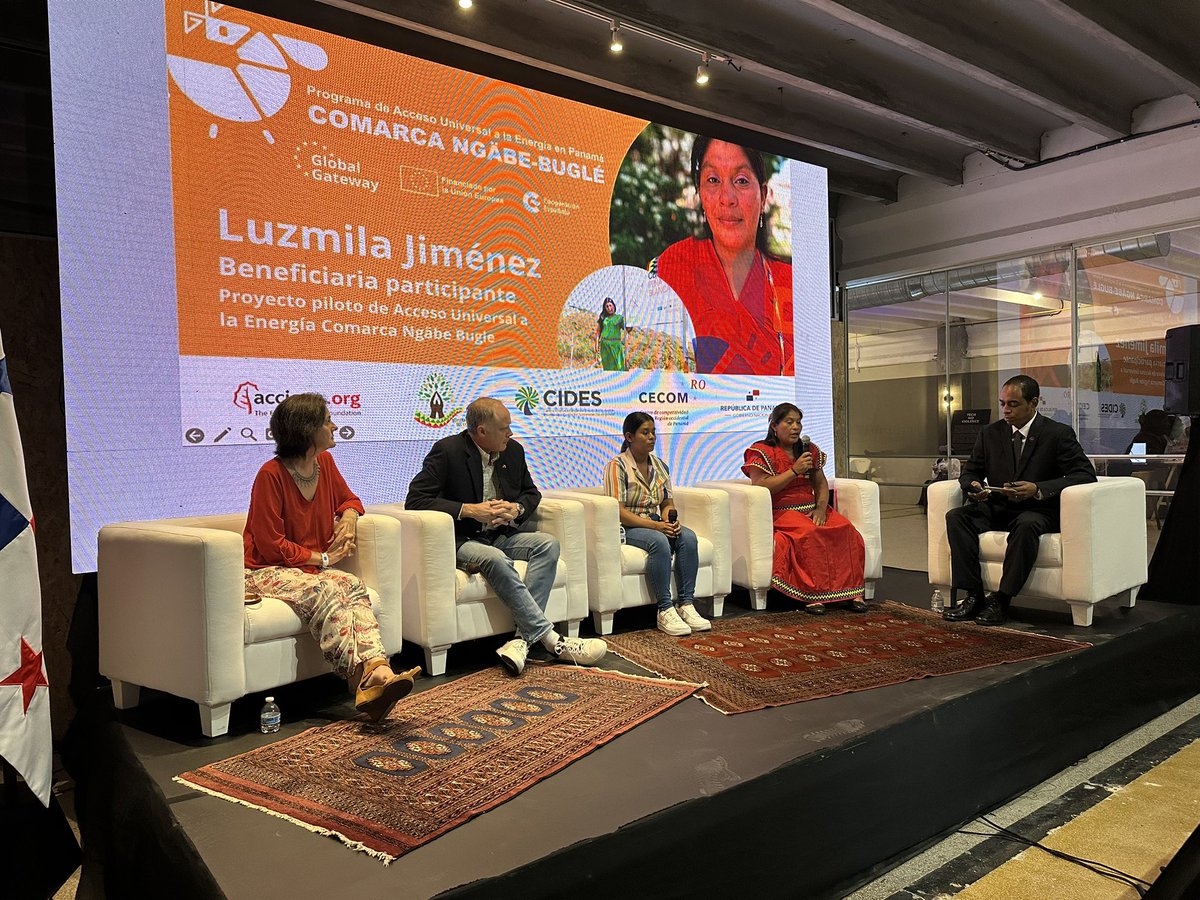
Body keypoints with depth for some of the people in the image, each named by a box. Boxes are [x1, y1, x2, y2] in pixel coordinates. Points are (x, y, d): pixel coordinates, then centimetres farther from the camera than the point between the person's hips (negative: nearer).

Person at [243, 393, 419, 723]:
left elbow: (348, 498, 26)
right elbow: (271, 545, -13)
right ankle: (365, 680, -45)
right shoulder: (271, 474, -13)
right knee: (325, 591, -36)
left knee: (353, 586, -28)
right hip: (267, 571, -6)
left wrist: (349, 515, 2)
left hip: (312, 568, 6)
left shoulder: (325, 462, 8)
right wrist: (323, 558, -10)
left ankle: (377, 670, -50)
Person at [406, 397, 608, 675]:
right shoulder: (448, 451, -10)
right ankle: (551, 639, -31)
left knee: (548, 544, -20)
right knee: (495, 559, -36)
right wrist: (469, 510, -22)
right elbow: (415, 499, -16)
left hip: (504, 535, 6)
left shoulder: (513, 450, 7)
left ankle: (523, 638, -30)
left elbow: (531, 492, 20)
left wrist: (517, 508, -6)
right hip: (464, 540, -6)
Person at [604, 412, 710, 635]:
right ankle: (665, 610, -31)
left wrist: (670, 520, -8)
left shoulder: (659, 465, 14)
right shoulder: (617, 466, -7)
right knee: (659, 541, -35)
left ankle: (686, 605, -23)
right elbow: (618, 511, -15)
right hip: (628, 529, -6)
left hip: (658, 525, 6)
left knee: (688, 536, -23)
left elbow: (668, 503, 16)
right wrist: (654, 525, -22)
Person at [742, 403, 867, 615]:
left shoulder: (809, 450, 17)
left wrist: (821, 508, -5)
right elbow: (761, 487, -13)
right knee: (810, 534, -35)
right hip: (781, 512, -6)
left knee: (846, 529, -21)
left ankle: (852, 592, -19)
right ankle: (812, 595, -31)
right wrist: (794, 471, -15)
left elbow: (821, 484, 15)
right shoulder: (762, 452, -1)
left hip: (811, 509, 6)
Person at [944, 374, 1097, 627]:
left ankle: (1001, 599, -30)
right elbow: (970, 471, 14)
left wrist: (1038, 489, -25)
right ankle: (974, 595, -24)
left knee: (1026, 525, -39)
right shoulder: (990, 433, 9)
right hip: (996, 508, 5)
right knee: (956, 517, -21)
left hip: (1037, 510, -5)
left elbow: (1086, 474, -12)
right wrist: (973, 485, -13)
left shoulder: (1059, 434, -4)